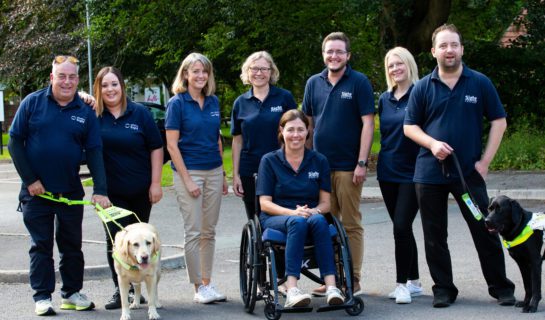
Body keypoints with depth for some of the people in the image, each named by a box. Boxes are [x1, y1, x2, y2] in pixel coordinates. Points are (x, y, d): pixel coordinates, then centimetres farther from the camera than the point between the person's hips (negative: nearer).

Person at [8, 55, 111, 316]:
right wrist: (30, 179, -9)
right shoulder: (32, 103, -4)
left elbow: (94, 153, -1)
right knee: (41, 245, 4)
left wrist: (100, 191, -11)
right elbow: (15, 141, -3)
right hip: (36, 190, -2)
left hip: (71, 192, 2)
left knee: (72, 245, 10)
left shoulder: (85, 112, 1)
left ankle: (72, 293, 22)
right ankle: (42, 297, 10)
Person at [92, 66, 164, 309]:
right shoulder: (93, 115, -1)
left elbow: (156, 148, 0)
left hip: (140, 189, 0)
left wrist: (156, 183, -6)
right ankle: (120, 290, 7)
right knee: (115, 239, -2)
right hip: (111, 191, 0)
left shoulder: (139, 113, -3)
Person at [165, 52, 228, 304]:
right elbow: (172, 145, -9)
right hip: (189, 172, -5)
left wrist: (223, 174, 14)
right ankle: (198, 288, 5)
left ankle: (208, 283, 18)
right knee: (193, 232, -2)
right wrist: (187, 180, -14)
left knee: (209, 231, 10)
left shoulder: (213, 102, 9)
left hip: (214, 172, 5)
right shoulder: (177, 103, -7)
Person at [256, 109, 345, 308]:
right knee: (297, 222, -37)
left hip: (312, 216, 2)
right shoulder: (270, 161, 4)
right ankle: (292, 291, -50)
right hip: (275, 219, -2)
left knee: (318, 220, -35)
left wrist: (313, 211, -15)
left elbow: (325, 203, 9)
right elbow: (265, 203, -2)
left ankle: (331, 287, -45)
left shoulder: (319, 161, 11)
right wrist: (293, 212, -19)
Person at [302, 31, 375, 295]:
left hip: (348, 166, -5)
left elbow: (367, 124, -7)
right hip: (320, 165, 5)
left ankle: (353, 279, 6)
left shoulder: (359, 82, -3)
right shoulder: (314, 83, 10)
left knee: (350, 224, 0)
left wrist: (362, 163, -13)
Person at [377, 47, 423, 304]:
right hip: (388, 171, 6)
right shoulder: (385, 99, 10)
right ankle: (413, 281, 20)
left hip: (412, 171, -6)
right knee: (401, 228, 10)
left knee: (401, 227, -12)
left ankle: (402, 283, -3)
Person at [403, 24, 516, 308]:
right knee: (435, 236, 6)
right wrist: (432, 143, -12)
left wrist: (485, 161, -4)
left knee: (485, 231, 1)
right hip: (430, 173, 2)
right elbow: (410, 126, 7)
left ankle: (501, 287, 13)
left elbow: (499, 121, 4)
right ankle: (443, 289, 18)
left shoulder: (480, 83, 1)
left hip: (469, 172, -1)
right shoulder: (423, 87, 4)